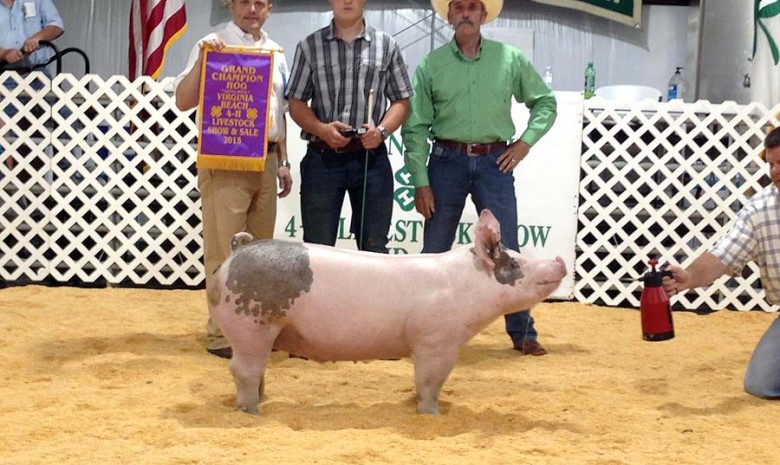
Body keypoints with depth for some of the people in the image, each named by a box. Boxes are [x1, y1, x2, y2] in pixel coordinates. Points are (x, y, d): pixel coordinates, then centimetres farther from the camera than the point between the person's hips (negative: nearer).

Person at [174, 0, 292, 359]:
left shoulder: (275, 52, 13)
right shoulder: (213, 45, -5)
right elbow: (183, 102, -11)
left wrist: (282, 162, 16)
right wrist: (202, 59, -23)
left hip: (265, 161, 6)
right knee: (225, 252, -3)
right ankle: (222, 333, 4)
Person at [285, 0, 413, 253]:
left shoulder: (386, 45, 7)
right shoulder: (310, 46, 6)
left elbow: (401, 101, 9)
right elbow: (296, 103, 5)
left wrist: (381, 130, -10)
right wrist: (322, 130, -13)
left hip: (372, 158, 1)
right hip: (322, 159, -1)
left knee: (374, 249, 6)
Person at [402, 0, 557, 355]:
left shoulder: (510, 59, 4)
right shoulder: (431, 65, 2)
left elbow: (546, 102, 15)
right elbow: (415, 127, 0)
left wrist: (525, 142, 2)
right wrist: (420, 182, -5)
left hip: (494, 162, 0)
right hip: (447, 161, 0)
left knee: (506, 252, 1)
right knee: (434, 252, 6)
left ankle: (522, 333, 11)